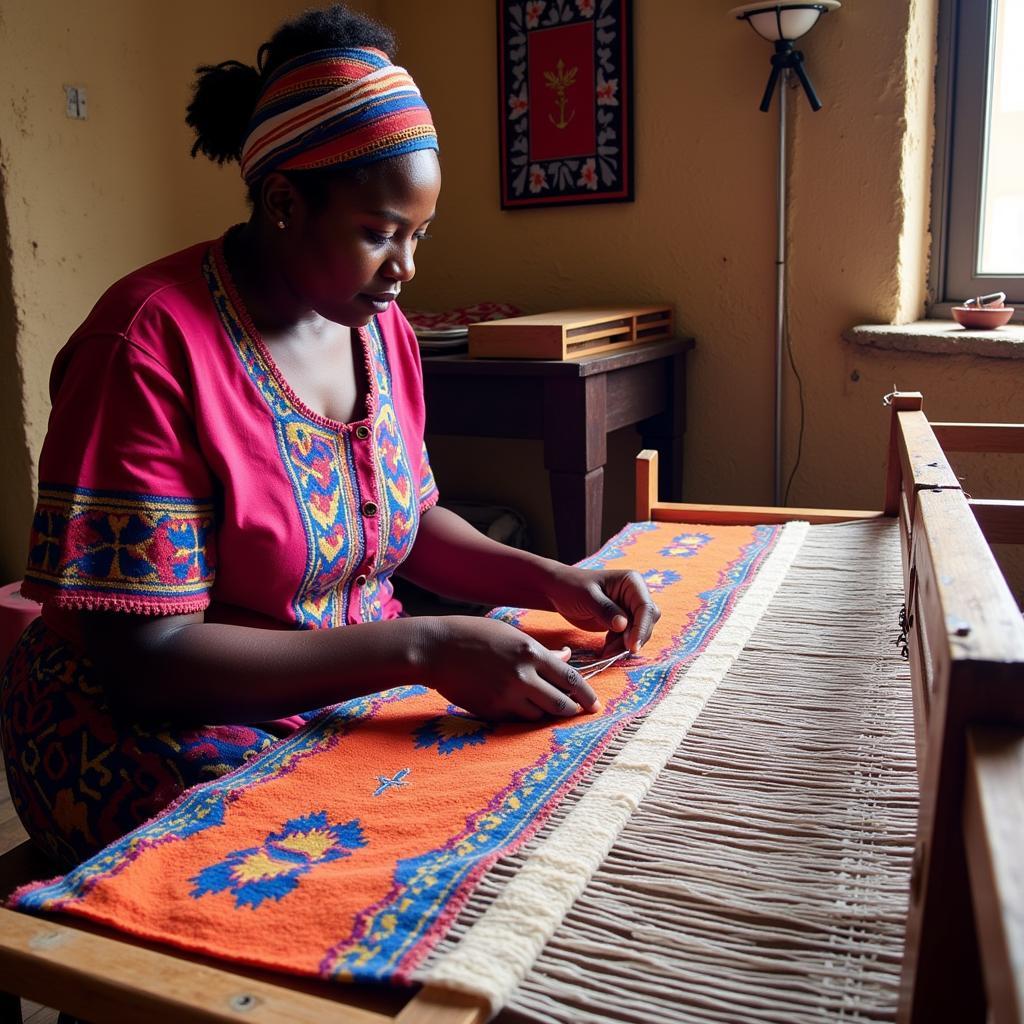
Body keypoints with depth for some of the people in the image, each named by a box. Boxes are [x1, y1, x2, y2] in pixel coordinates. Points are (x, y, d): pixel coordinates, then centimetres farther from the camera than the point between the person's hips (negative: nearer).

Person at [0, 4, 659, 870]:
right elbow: (144, 658, -24)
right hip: (167, 728, -7)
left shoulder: (381, 327, 2)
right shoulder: (153, 343, -21)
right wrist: (425, 647, -30)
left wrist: (549, 581, -4)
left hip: (353, 692, 7)